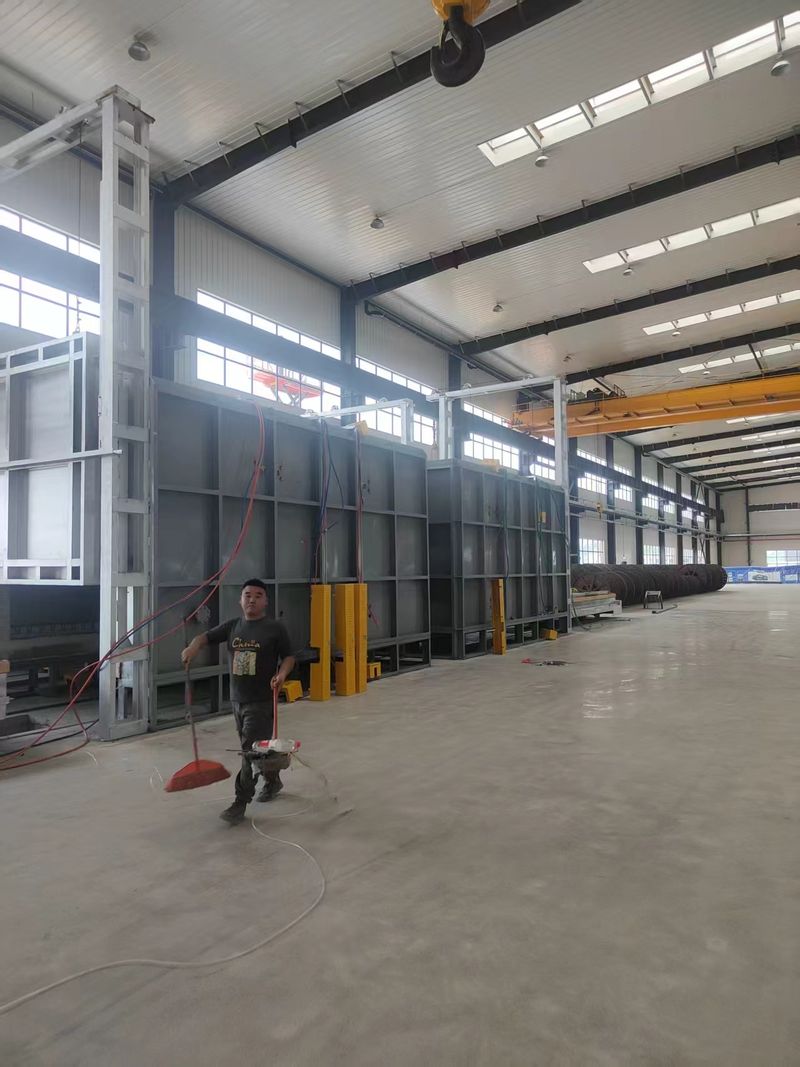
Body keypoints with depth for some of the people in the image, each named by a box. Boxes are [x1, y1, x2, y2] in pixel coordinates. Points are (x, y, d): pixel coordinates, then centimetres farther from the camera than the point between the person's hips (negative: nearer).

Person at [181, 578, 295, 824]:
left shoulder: (275, 629, -6)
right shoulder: (232, 626, 7)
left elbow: (288, 657, -2)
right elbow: (206, 636, 3)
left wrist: (282, 673, -22)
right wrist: (193, 646, -20)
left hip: (261, 701, -5)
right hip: (237, 700, 6)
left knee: (251, 750, -7)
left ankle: (241, 803, 2)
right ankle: (273, 781, 42)